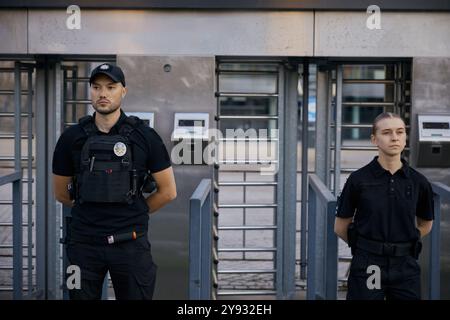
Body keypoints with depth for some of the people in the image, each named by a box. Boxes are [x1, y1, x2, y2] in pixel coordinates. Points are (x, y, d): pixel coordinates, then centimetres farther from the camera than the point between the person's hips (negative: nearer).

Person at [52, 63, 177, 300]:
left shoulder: (144, 136, -4)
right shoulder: (72, 138, 0)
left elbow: (168, 191, 2)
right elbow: (61, 193, 12)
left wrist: (134, 213, 8)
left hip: (130, 243, -1)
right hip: (84, 243, 1)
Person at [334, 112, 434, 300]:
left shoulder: (418, 182, 1)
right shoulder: (359, 179, -5)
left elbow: (425, 224, 16)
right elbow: (340, 227, 3)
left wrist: (400, 246, 8)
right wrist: (367, 247, 8)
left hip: (405, 265, 2)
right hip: (367, 267, -2)